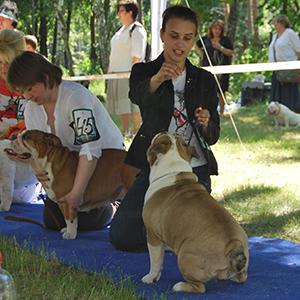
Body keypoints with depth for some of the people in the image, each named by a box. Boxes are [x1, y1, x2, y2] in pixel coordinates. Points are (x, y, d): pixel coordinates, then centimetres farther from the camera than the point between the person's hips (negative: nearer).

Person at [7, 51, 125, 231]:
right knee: (52, 221, 0)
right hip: (70, 162, 8)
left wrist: (77, 192, -40)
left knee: (85, 221, -17)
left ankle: (112, 208, 13)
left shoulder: (75, 96, -29)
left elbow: (91, 148, -36)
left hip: (106, 157, -7)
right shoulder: (31, 109, -4)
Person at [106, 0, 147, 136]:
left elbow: (137, 55, -15)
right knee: (121, 104, 11)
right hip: (117, 73, 9)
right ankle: (124, 131, 17)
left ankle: (136, 132, -4)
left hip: (129, 73, -9)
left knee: (132, 102, -8)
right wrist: (110, 69, 17)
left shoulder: (137, 29, -9)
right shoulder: (121, 30, 19)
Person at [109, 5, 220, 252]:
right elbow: (137, 95, -25)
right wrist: (158, 79, -48)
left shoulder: (204, 80, 8)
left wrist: (206, 124, -18)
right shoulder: (144, 72, 1)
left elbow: (213, 136, 7)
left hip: (195, 170, 1)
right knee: (122, 236, -15)